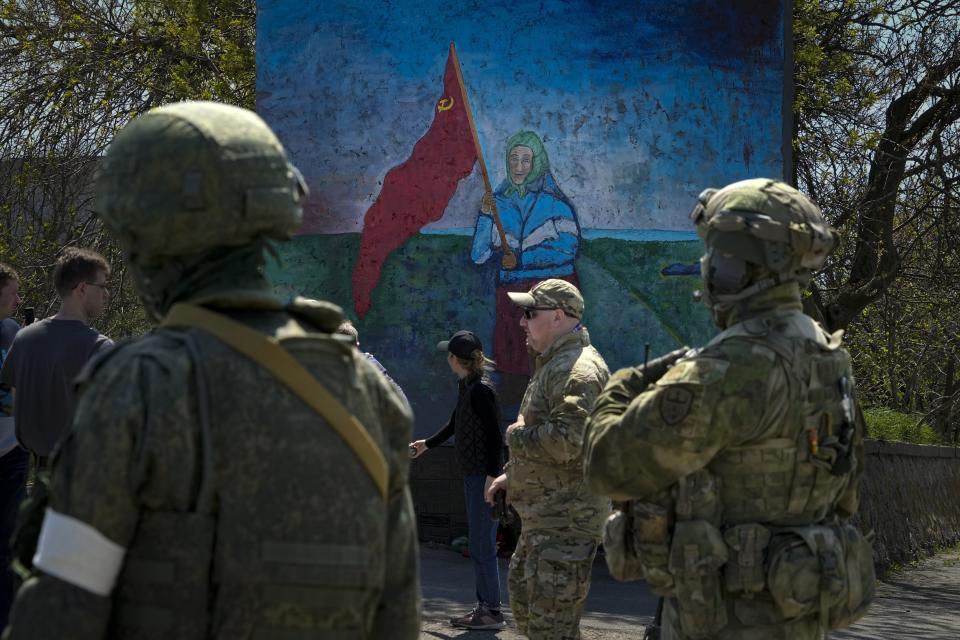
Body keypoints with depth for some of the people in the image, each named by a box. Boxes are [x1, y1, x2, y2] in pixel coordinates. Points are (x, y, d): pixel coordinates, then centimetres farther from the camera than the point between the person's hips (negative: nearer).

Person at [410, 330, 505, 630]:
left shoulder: (481, 390, -15)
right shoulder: (466, 386, 13)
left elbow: (495, 436, -18)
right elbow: (454, 424, 28)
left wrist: (492, 476, -22)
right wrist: (427, 444, 41)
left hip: (484, 475, -10)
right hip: (472, 474, 10)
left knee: (482, 546, -6)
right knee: (478, 545, 12)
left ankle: (492, 611, -1)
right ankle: (484, 606, 18)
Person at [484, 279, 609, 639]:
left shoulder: (578, 370, -19)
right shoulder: (553, 365, 17)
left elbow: (565, 441, -31)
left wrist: (515, 436, -15)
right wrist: (511, 474, 21)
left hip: (567, 518, -11)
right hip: (544, 515, 11)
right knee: (523, 603, 22)